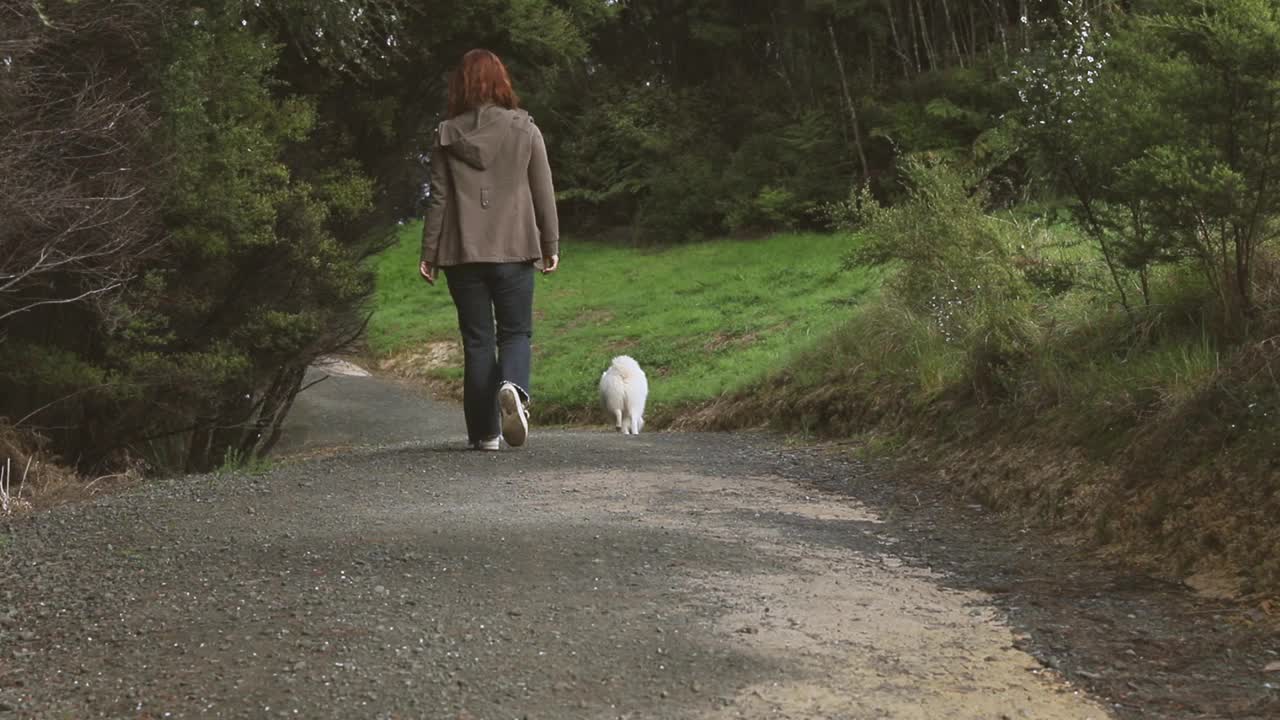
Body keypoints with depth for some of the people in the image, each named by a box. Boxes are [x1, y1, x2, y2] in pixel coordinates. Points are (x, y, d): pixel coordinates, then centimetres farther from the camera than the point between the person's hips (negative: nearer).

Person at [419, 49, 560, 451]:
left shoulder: (447, 136, 0)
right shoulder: (525, 130, 0)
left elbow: (438, 199, 1)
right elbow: (544, 193, 2)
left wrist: (429, 253, 6)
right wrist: (551, 245, 10)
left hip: (463, 253, 1)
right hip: (514, 251, -1)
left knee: (476, 341, 8)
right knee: (516, 331, 10)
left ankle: (485, 432, 7)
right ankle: (513, 386, -22)